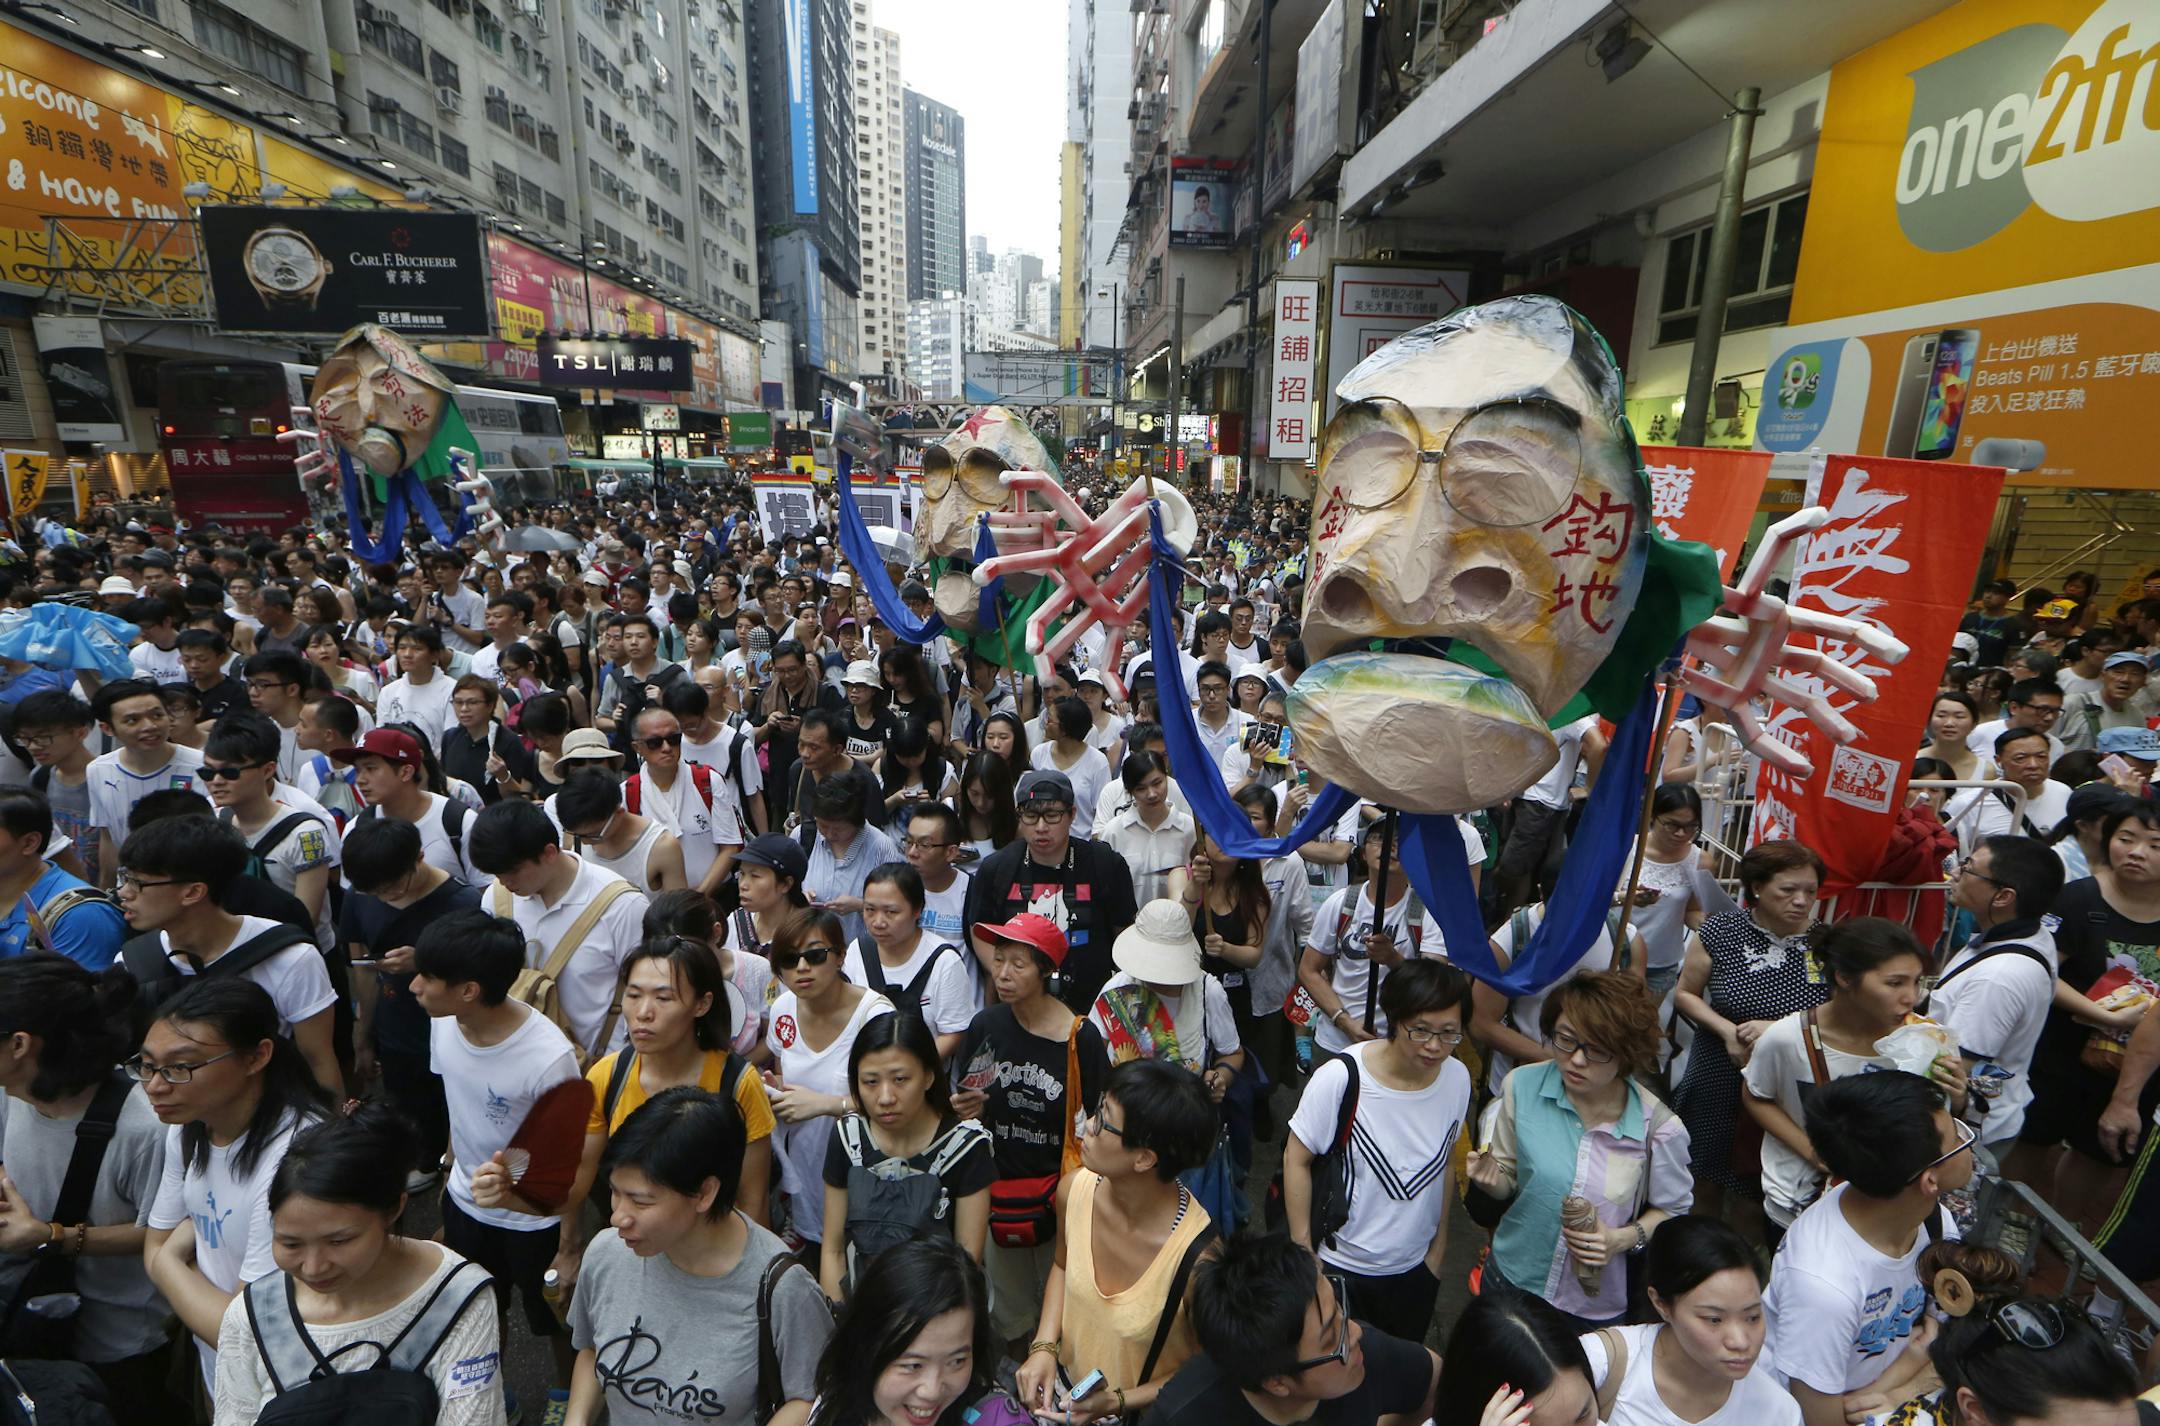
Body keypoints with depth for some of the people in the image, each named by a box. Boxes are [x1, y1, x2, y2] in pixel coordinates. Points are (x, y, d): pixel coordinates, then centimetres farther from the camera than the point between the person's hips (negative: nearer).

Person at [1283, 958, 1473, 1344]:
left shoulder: (1457, 1078, -12)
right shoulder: (1341, 1077, -27)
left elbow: (1446, 1162, 4)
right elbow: (1296, 1160, -16)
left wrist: (1438, 1247, 12)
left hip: (1415, 1269, 4)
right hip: (1339, 1267, -4)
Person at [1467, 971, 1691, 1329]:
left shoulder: (1658, 1126, -20)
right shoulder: (1522, 1086, -18)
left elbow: (1673, 1209, -2)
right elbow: (1509, 1180, -5)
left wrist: (1626, 1238, -20)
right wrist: (1494, 1180, -27)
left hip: (1598, 1305, -1)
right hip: (1513, 1277, 1)